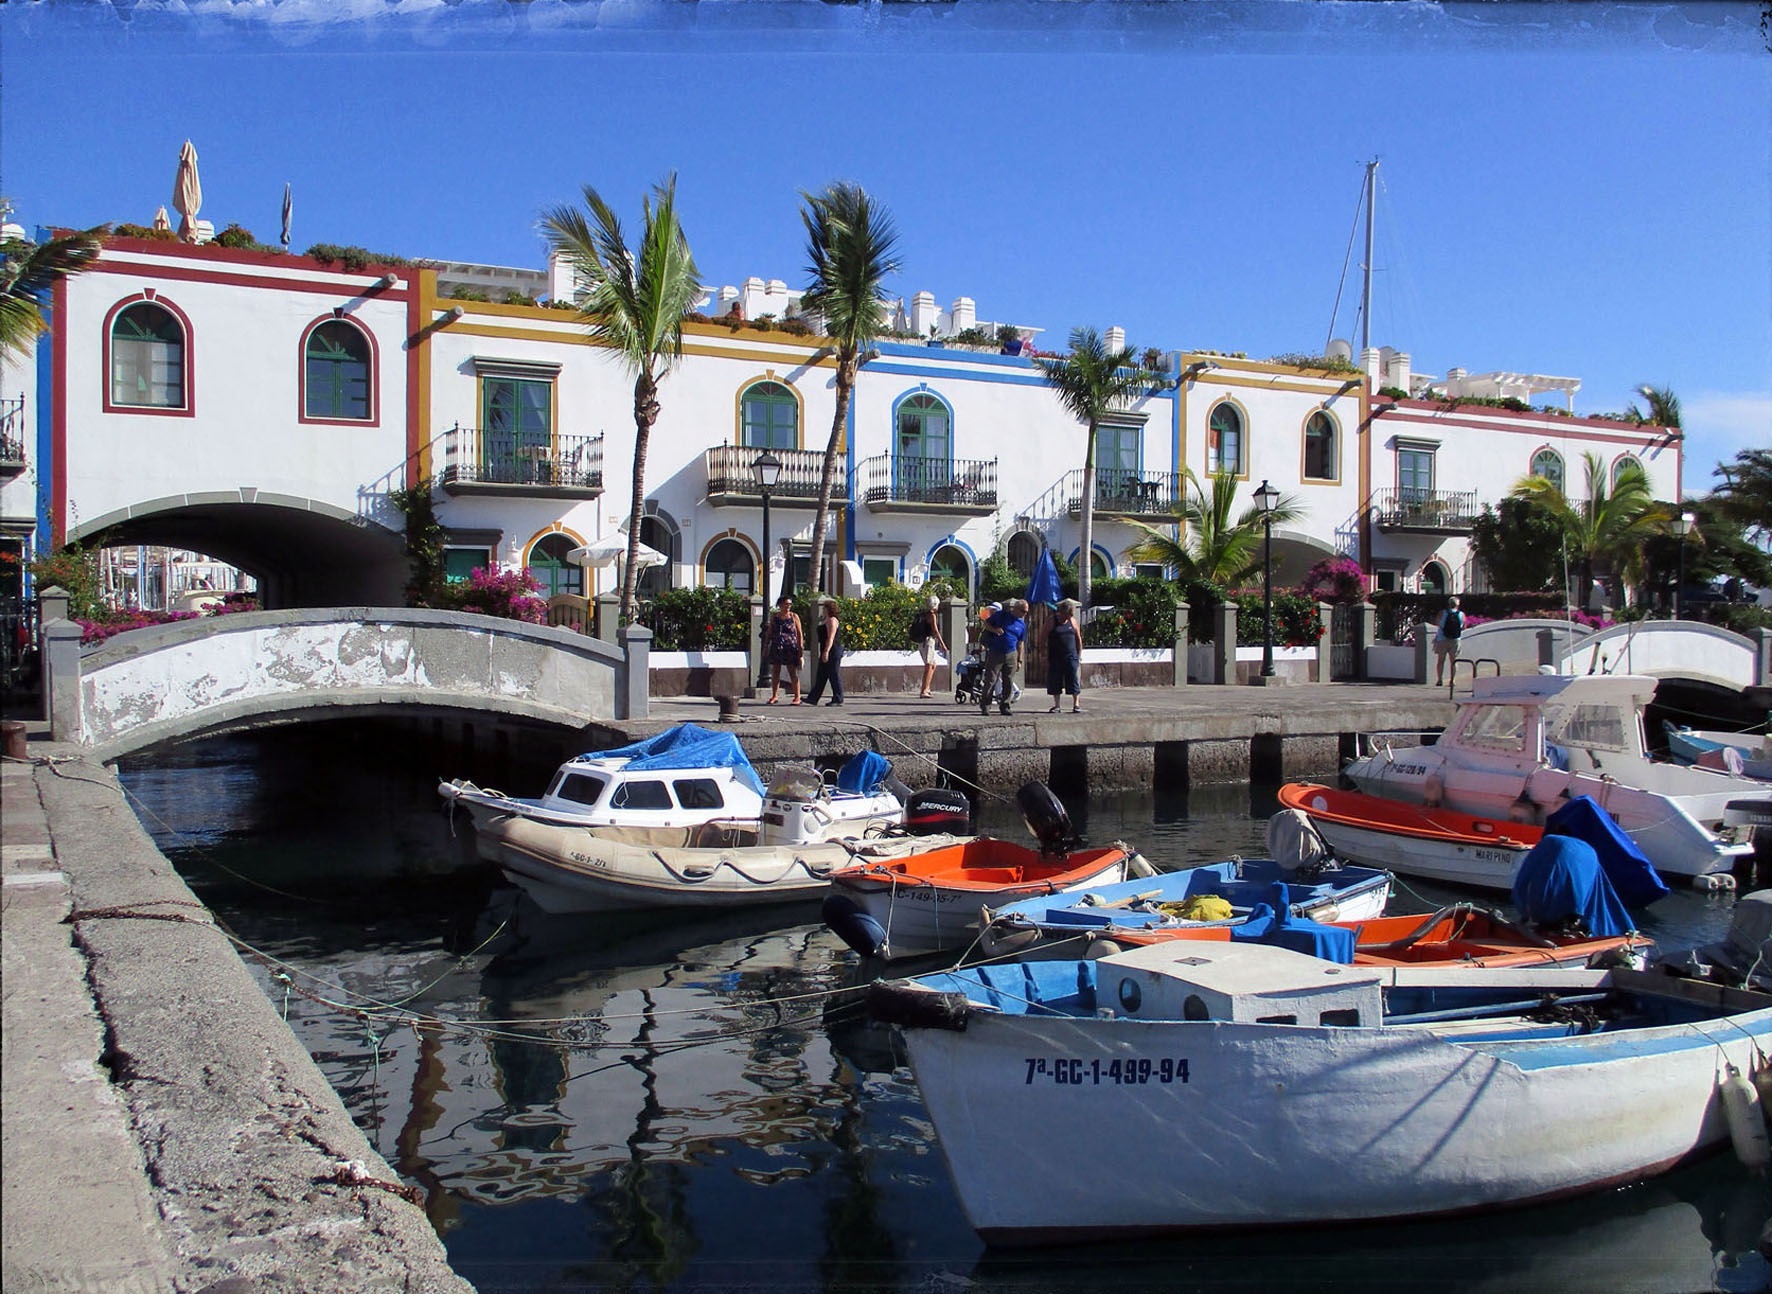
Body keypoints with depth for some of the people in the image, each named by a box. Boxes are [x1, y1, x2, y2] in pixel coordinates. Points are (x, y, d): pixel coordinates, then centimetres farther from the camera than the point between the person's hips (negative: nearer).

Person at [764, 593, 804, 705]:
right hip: (776, 648, 3)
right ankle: (774, 696, 16)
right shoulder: (774, 617, 10)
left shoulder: (794, 617, 2)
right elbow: (769, 633, 16)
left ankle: (797, 697, 0)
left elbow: (800, 633, 2)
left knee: (793, 673, -3)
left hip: (790, 648, -3)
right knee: (775, 672, 6)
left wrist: (801, 649, -5)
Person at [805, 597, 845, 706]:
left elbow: (831, 638, -22)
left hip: (833, 652, -11)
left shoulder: (832, 620, -14)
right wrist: (823, 652, 23)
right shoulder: (826, 620, 19)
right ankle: (813, 698, 14)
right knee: (821, 676, 11)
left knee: (834, 675, -6)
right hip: (826, 652, 11)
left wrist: (826, 651, -27)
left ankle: (838, 700, -1)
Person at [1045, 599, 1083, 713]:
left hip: (1071, 656, 2)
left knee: (1074, 680, -2)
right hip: (1055, 658, -2)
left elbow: (1078, 638, 14)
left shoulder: (1072, 621, 7)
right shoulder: (1052, 621, -2)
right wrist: (1045, 657, -4)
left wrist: (1079, 655, 10)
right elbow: (1044, 638, -1)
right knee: (1054, 682, 1)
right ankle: (1056, 705, 11)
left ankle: (1076, 704, 3)